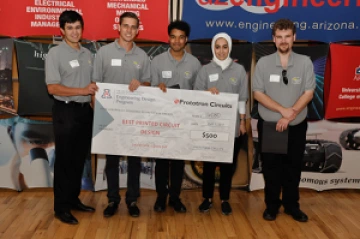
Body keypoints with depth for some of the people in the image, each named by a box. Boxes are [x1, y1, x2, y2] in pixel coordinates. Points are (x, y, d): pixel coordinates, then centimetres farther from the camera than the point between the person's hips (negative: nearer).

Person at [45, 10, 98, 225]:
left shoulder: (88, 54, 11)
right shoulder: (55, 53, -8)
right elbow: (52, 88, -15)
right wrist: (82, 91, -21)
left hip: (85, 110, 6)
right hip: (66, 111, -6)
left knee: (79, 158, 13)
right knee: (64, 160, 1)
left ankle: (74, 199, 26)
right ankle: (61, 207, 11)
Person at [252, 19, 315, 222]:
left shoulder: (305, 62, -4)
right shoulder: (264, 63, -4)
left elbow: (308, 93, -6)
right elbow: (258, 93, -6)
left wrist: (290, 115, -15)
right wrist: (282, 110, -16)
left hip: (297, 127, 1)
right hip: (269, 125, 0)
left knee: (293, 168, 11)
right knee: (271, 168, 9)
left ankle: (292, 205, 27)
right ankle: (272, 205, 24)